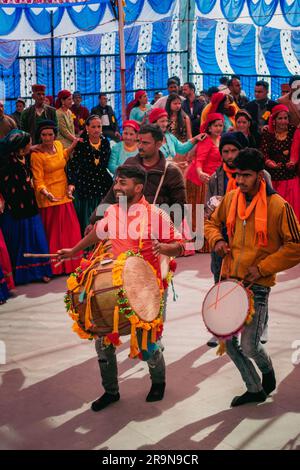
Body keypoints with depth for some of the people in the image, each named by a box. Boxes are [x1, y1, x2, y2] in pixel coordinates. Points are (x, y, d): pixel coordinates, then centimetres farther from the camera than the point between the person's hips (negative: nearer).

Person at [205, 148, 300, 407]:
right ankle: (255, 390, 31)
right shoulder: (231, 198, 3)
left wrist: (263, 268, -15)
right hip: (230, 280, 6)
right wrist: (217, 240, -2)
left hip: (257, 285, -5)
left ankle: (268, 372, 31)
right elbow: (212, 222, 20)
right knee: (228, 341, 8)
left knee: (249, 347, -7)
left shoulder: (278, 206, -13)